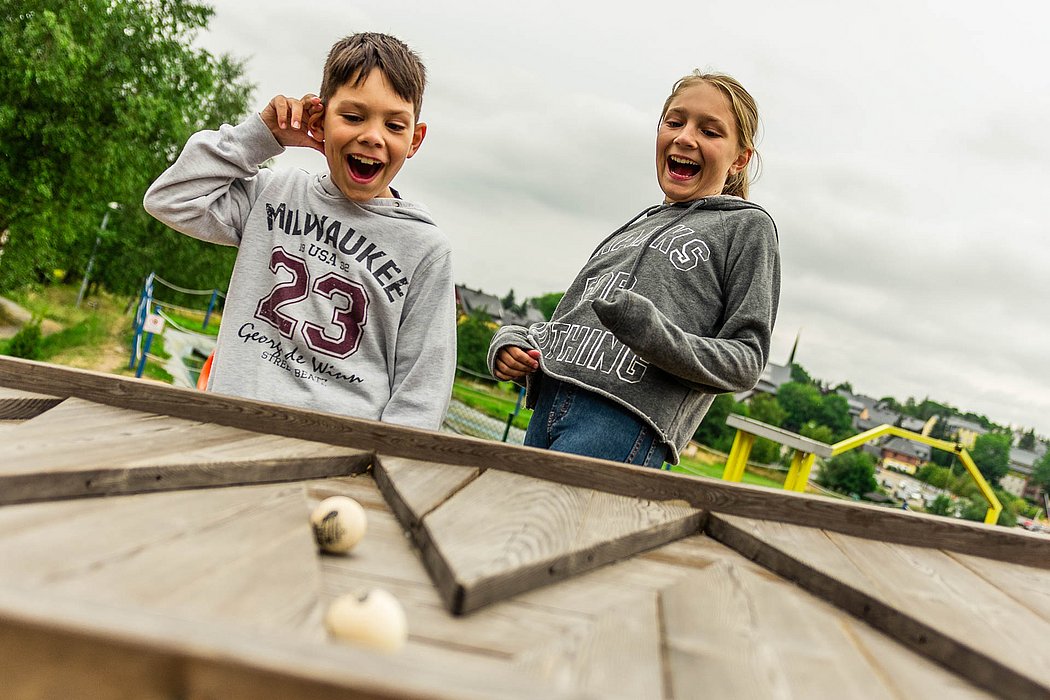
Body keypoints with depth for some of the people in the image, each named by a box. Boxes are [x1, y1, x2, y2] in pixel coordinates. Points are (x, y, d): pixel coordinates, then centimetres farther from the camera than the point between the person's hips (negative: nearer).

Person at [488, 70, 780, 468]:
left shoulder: (746, 226, 8)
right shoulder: (632, 228, 26)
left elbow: (747, 360, 0)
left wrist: (657, 337, -18)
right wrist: (512, 341, 7)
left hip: (628, 423, -7)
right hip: (547, 408, 7)